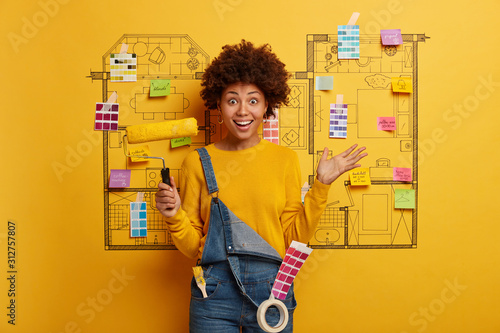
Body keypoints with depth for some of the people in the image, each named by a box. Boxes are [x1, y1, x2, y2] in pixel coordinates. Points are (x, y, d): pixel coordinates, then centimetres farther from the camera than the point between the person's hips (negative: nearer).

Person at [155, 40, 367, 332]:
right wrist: (175, 217, -15)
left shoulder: (284, 159, 1)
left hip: (271, 290, 1)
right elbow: (192, 246, 3)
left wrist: (321, 185, -7)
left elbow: (295, 237, -1)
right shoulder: (198, 162, -1)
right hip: (215, 294, 0)